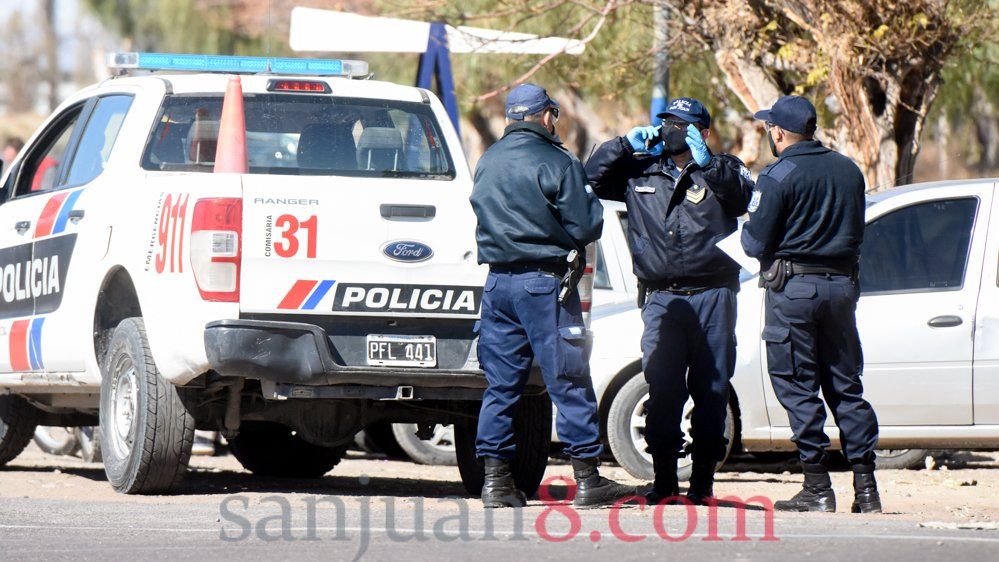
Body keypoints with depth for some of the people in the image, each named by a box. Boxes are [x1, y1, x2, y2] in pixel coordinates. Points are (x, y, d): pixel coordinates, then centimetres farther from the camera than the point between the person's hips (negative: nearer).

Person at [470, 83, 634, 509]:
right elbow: (585, 227, -9)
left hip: (498, 280, 6)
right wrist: (593, 203, 9)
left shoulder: (487, 162, 10)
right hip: (544, 283, -6)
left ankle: (494, 478, 4)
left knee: (500, 384, 8)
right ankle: (587, 479, 0)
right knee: (569, 382, -1)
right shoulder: (555, 163, -10)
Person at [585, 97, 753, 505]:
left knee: (711, 390, 1)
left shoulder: (723, 170, 6)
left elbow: (746, 195, -12)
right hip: (661, 299, 2)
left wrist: (706, 162, -21)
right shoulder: (640, 172, 13)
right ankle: (664, 479, 2)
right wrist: (627, 145, 2)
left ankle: (703, 479, 7)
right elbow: (592, 177, 12)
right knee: (662, 391, -3)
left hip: (713, 298, -1)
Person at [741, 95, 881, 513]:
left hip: (793, 288, -6)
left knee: (797, 386, 0)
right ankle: (866, 486, 6)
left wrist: (747, 232, 12)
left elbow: (756, 244, -9)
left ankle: (817, 488, -4)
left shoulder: (778, 176, -10)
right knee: (846, 387, 11)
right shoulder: (848, 169, 10)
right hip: (843, 283, 6)